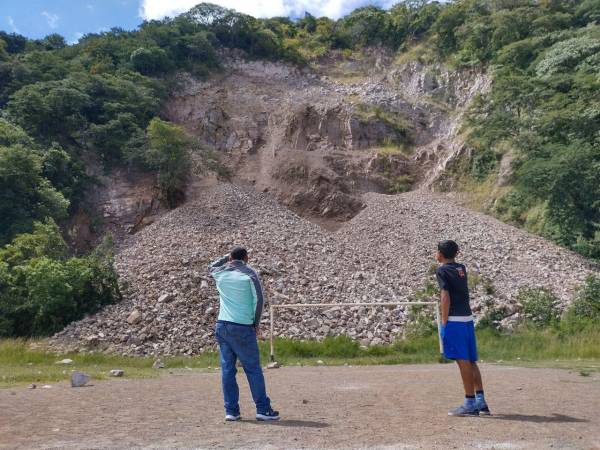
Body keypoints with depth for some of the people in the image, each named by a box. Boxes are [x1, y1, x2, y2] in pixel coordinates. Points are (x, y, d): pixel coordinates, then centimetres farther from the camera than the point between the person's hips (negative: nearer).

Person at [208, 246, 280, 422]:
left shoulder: (221, 273, 7)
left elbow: (210, 267, 32)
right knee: (253, 369, 2)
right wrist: (256, 323, 2)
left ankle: (231, 410, 9)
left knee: (227, 369, 7)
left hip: (222, 326, 4)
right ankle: (263, 409, 5)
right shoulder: (249, 273, -3)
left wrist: (226, 257, 28)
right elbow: (258, 299, -8)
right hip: (243, 327, -4)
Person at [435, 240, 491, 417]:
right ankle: (481, 402, 13)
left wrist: (444, 321, -13)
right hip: (468, 318, 8)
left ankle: (470, 403, -3)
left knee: (463, 361, -6)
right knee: (471, 362, 11)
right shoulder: (461, 268, 14)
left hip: (454, 320, -8)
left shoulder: (441, 271, -6)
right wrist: (452, 255, 36)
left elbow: (445, 297, -15)